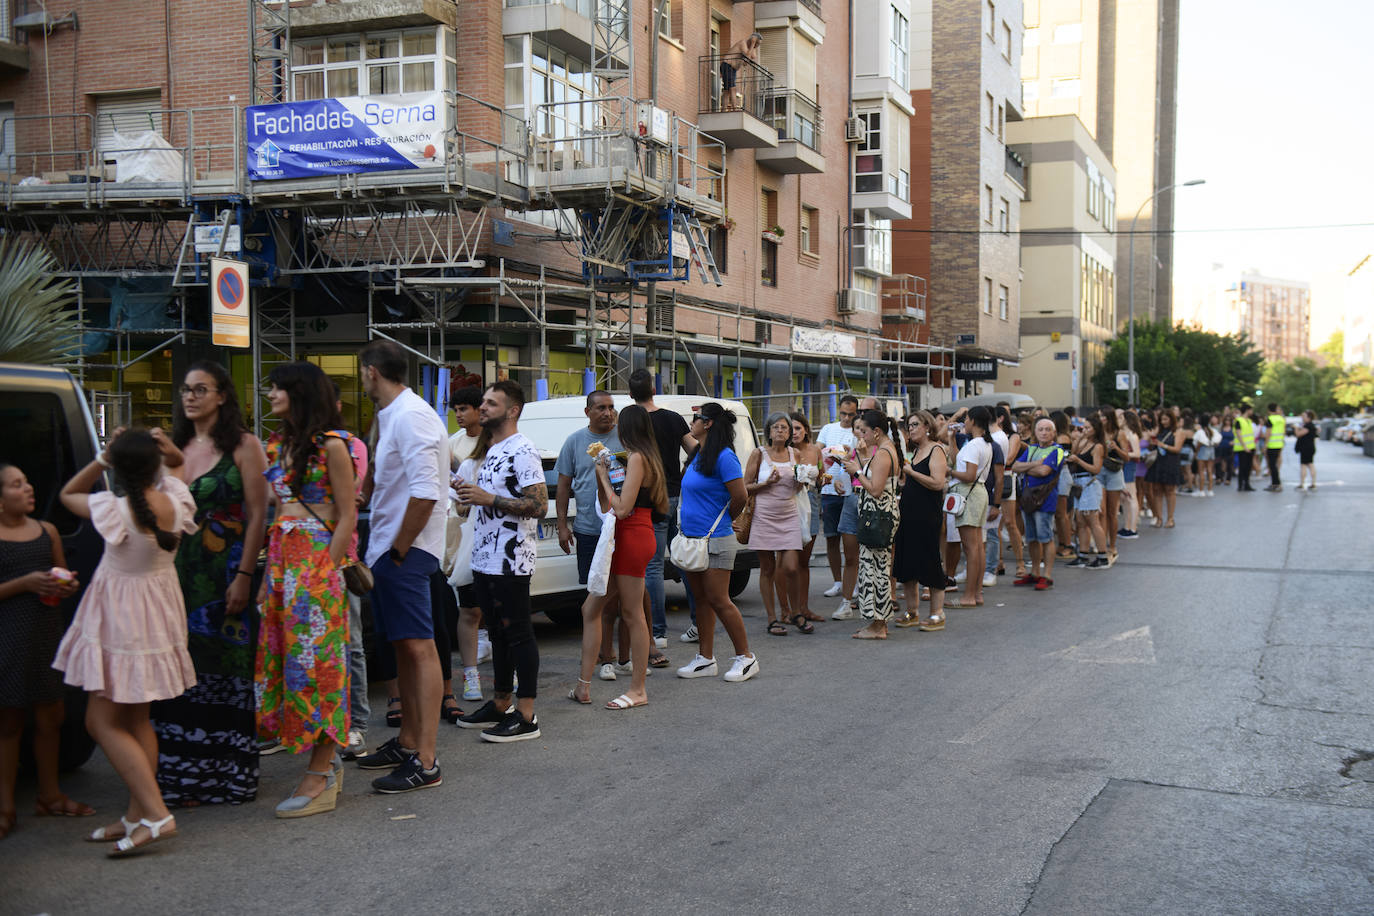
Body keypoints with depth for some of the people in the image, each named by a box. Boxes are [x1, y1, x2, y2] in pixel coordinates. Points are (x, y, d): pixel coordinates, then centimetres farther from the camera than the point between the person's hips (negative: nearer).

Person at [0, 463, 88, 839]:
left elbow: (63, 573, 22)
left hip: (47, 631, 5)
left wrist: (68, 586, 1)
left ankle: (49, 794, 26)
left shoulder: (46, 531, 10)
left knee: (50, 715, 11)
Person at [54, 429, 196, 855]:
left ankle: (156, 813, -11)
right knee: (136, 718, 17)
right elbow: (169, 476, 17)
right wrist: (155, 453, 4)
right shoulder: (176, 502, -10)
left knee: (103, 722, -1)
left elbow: (68, 493, -2)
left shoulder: (115, 510, -23)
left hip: (120, 619, -7)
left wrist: (102, 459, -8)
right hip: (160, 612, 7)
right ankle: (136, 815, 22)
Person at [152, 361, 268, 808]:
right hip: (180, 573, 5)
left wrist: (244, 576, -15)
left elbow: (258, 515, -8)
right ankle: (184, 776, 15)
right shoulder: (174, 448, 14)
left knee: (225, 673, -1)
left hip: (225, 572, -5)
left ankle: (227, 775, 9)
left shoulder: (243, 445, -3)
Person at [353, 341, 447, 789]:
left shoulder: (410, 416, -15)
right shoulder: (394, 414, 18)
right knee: (403, 647, 16)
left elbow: (425, 491, -24)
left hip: (406, 551, -11)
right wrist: (387, 548, 14)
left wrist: (400, 547, -17)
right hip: (389, 549, 11)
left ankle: (425, 762, -11)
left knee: (419, 648, -11)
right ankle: (407, 742, 27)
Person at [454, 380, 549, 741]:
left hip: (511, 562, -9)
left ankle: (526, 716, -1)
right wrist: (472, 495, 8)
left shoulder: (522, 451, -12)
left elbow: (538, 506, -19)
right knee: (498, 633, 15)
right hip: (485, 559, 9)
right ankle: (500, 704, 24)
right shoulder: (491, 450, 18)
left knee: (518, 635, -5)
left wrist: (488, 499, -21)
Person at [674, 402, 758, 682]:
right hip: (692, 539, 9)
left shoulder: (724, 457, -15)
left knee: (718, 600, -6)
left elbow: (740, 497, -17)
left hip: (716, 541, -9)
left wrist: (723, 520, -2)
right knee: (701, 599, 11)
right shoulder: (697, 455, 13)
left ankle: (746, 658, 5)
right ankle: (705, 659, 18)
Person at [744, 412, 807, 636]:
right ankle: (772, 618, 11)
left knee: (790, 568, -6)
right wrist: (768, 482, -13)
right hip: (764, 517, -2)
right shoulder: (759, 453, 0)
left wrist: (801, 480, 1)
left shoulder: (794, 454, 10)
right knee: (768, 569, 3)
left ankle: (792, 612, 15)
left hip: (789, 516, 2)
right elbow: (745, 487, 0)